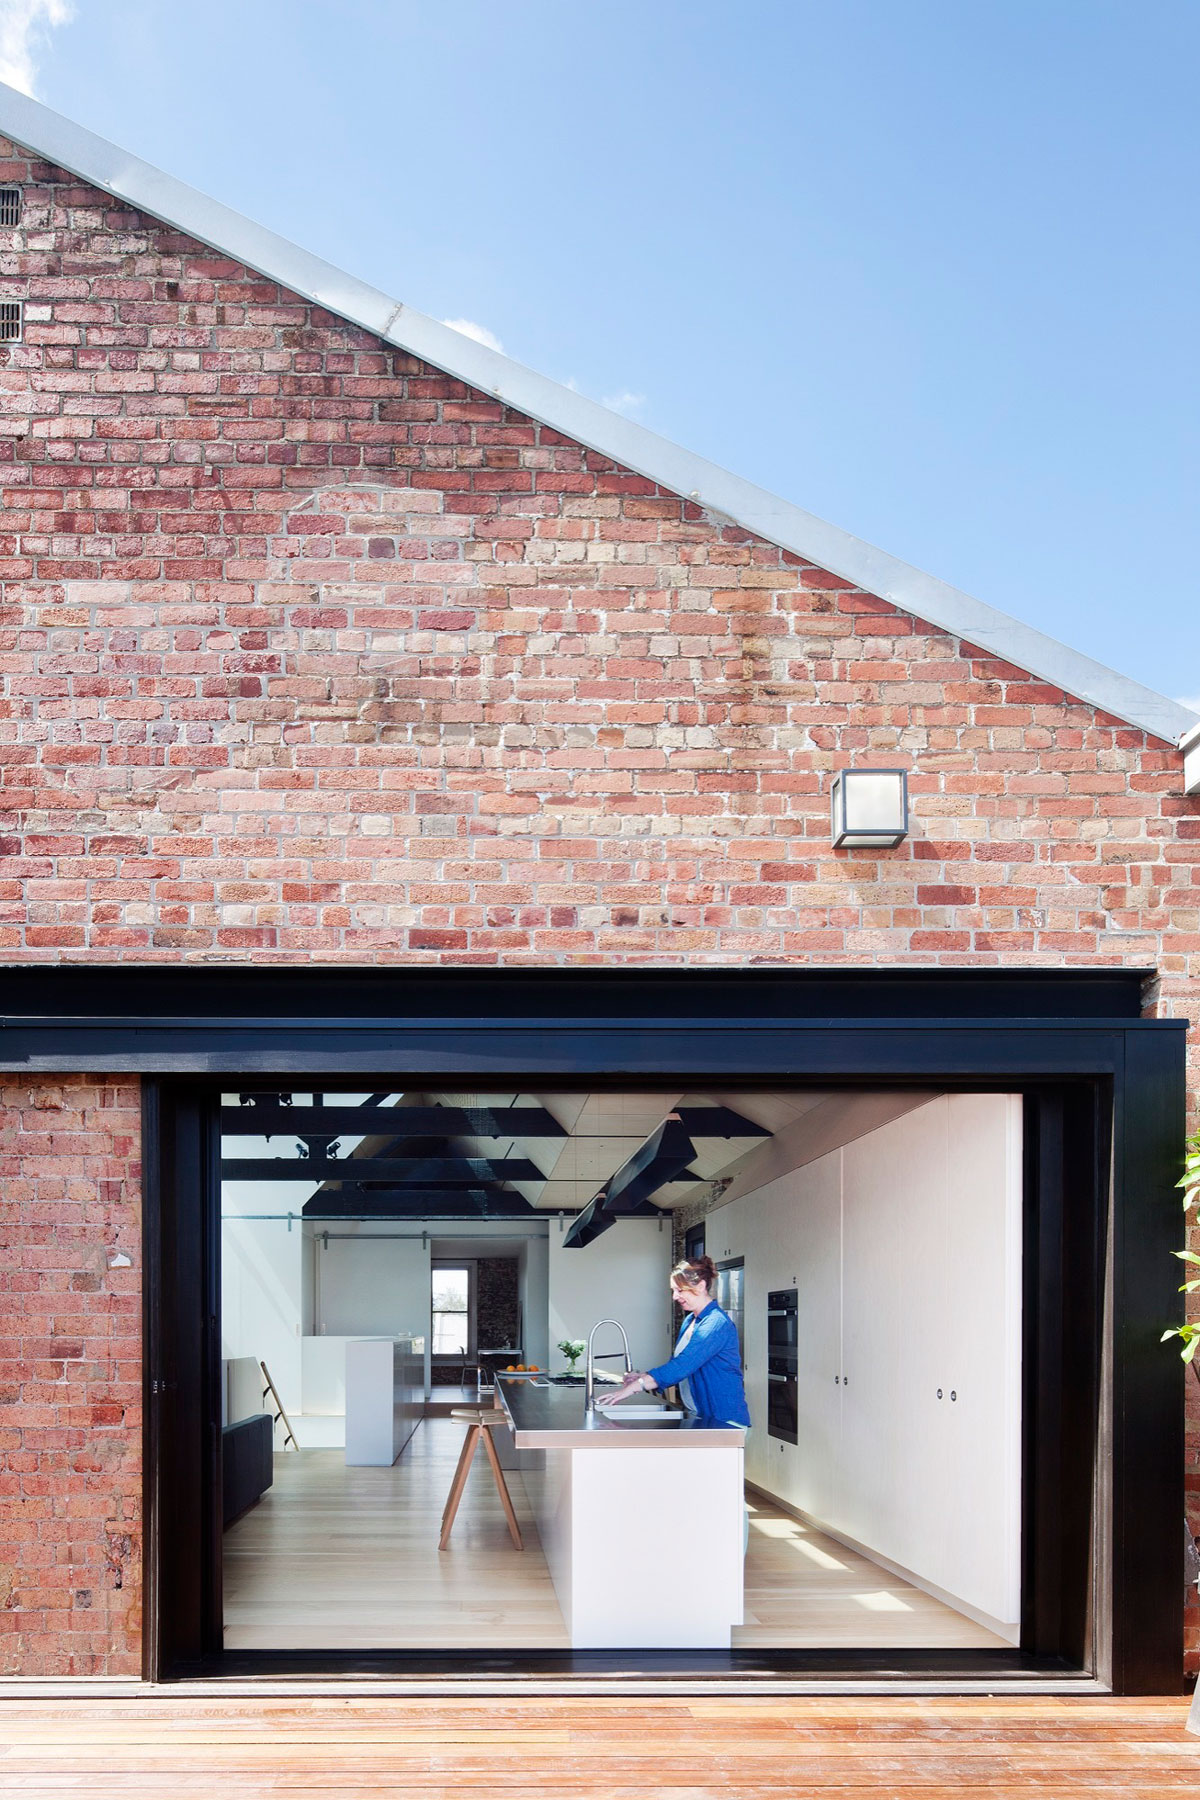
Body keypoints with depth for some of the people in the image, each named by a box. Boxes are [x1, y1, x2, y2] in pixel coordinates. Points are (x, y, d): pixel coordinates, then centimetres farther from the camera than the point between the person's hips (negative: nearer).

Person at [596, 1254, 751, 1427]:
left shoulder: (716, 1323, -18)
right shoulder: (690, 1321, 13)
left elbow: (683, 1366, -26)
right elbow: (678, 1364, 14)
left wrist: (634, 1387, -30)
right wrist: (642, 1377, -5)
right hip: (698, 1416, 8)